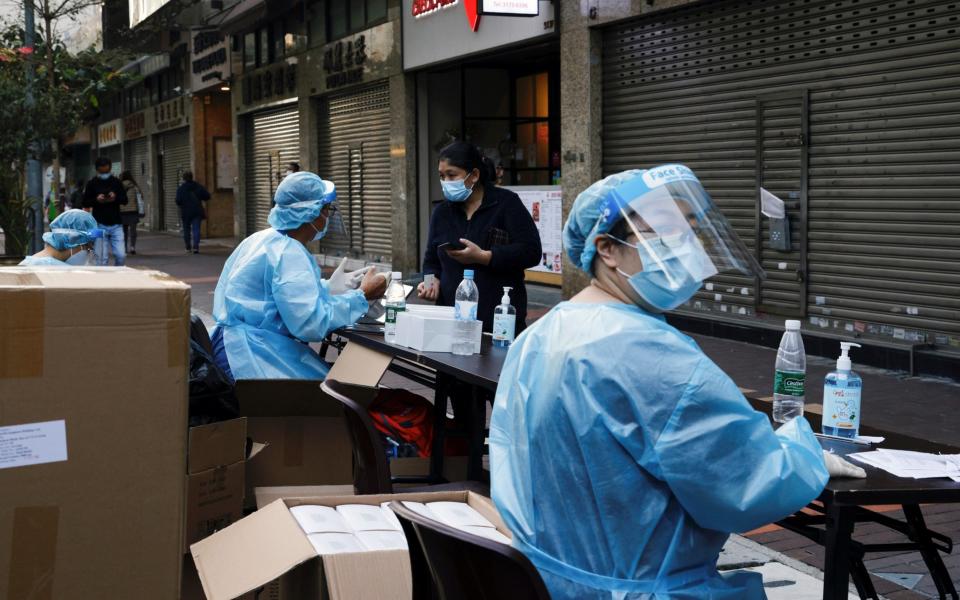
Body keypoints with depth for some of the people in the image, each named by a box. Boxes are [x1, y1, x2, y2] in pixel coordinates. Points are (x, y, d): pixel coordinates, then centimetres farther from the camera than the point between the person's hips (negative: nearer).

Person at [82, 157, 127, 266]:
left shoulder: (116, 182, 7)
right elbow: (85, 203, 4)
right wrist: (96, 200, -16)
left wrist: (116, 198, -14)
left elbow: (125, 200, 7)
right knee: (102, 258, -4)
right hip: (100, 225, -2)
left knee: (121, 255, -5)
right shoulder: (92, 184, 2)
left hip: (116, 224, 2)